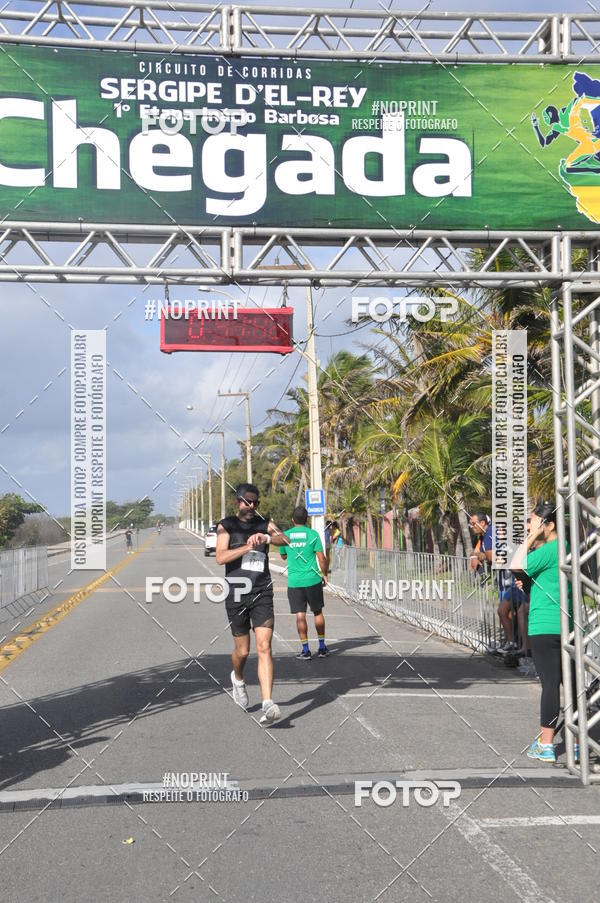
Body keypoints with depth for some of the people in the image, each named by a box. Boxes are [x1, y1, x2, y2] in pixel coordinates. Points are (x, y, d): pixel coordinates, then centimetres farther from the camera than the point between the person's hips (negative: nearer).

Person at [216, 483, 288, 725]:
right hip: (236, 594, -1)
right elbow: (220, 557, -12)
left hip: (262, 594, 1)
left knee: (264, 646, -12)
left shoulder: (264, 523, 10)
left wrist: (266, 537, -29)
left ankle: (268, 704, -17)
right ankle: (237, 679, 44)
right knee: (242, 650, 9)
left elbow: (284, 539, -9)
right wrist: (248, 547, -22)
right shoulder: (226, 526, 3)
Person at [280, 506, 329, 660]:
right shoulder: (313, 534, -3)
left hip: (294, 581, 0)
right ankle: (322, 647, 18)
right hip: (313, 579, 0)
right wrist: (324, 574, 8)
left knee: (300, 615, 2)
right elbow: (321, 558, -4)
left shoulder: (286, 535, 2)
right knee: (318, 612, 13)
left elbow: (283, 556, 17)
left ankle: (305, 650, 1)